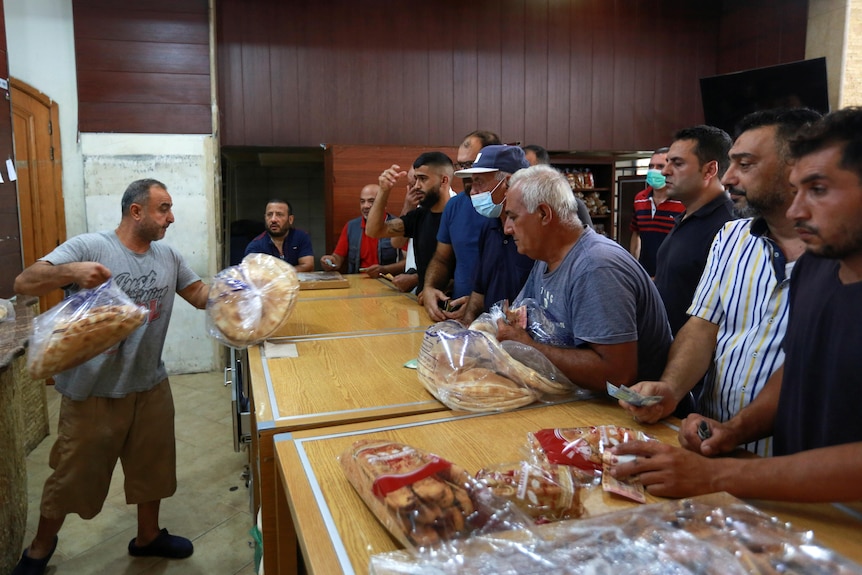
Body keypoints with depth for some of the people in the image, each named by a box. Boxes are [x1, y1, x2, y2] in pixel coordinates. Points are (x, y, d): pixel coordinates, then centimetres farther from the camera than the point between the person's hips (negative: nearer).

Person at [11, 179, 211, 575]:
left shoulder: (168, 257, 4)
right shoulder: (88, 247, -14)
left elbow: (201, 295, 8)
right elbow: (24, 284, -20)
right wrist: (71, 271, -39)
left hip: (151, 387, 5)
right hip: (94, 392, -5)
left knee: (152, 468, 18)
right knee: (73, 477, 12)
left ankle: (148, 536, 42)